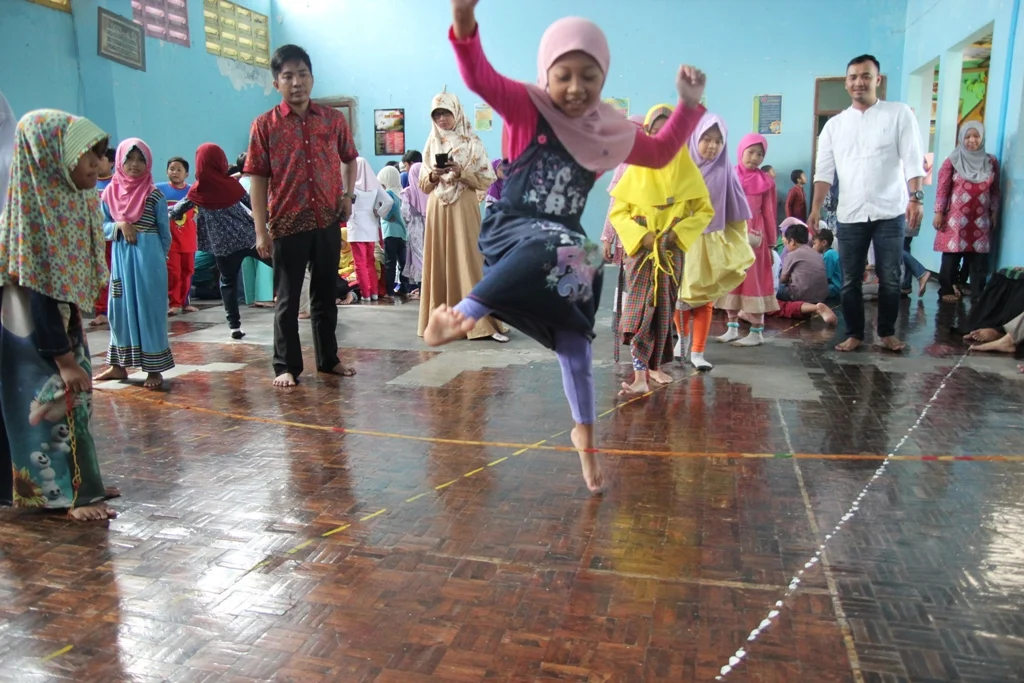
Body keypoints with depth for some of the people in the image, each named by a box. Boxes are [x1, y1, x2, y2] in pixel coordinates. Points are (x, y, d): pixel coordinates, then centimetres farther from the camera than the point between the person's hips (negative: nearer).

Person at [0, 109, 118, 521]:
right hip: (36, 334, -9)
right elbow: (37, 290, -24)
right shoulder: (37, 210, -23)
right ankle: (69, 494, 12)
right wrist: (63, 357, -21)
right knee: (55, 405, 0)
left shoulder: (68, 201, 4)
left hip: (63, 322, 9)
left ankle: (77, 483, 28)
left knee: (72, 402, 15)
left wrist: (71, 344, 16)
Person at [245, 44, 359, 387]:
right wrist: (261, 230, -7)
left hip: (328, 223, 3)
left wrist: (348, 194, 6)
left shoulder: (333, 119, 5)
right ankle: (286, 366, 14)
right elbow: (258, 178, -3)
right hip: (287, 225, -2)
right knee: (287, 299, 5)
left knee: (325, 294, 13)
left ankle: (328, 358, 26)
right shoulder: (264, 125, -2)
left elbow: (349, 158, 21)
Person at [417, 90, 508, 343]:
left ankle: (481, 321, -6)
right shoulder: (431, 144, 13)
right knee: (439, 263, 3)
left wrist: (461, 173, -16)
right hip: (437, 210, 4)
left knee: (468, 261, -7)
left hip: (463, 209, -4)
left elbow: (486, 180, -2)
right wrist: (432, 176, -8)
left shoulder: (472, 143, 2)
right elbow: (422, 184, 13)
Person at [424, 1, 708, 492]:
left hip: (566, 243, 5)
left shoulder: (609, 132, 9)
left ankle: (584, 435, 20)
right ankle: (463, 314, -34)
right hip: (513, 232, -5)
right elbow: (479, 78, -21)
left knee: (575, 343, 2)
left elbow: (661, 153, 23)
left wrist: (689, 103, 13)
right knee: (553, 251, -41)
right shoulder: (527, 107, -4)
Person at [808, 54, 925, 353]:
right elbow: (824, 170, 4)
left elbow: (913, 160, -4)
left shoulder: (899, 114, 2)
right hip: (850, 215, 2)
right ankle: (854, 334, 16)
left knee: (890, 279, 4)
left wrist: (916, 197, -15)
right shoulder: (834, 124, 9)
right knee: (850, 281, 5)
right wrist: (816, 208, -5)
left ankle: (887, 332, 19)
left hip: (890, 212, -2)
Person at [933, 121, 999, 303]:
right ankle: (947, 290, 12)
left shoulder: (991, 162, 8)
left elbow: (995, 191, 12)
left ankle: (978, 294, 8)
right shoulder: (953, 161, -2)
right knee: (951, 257, 1)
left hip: (980, 220, 3)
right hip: (956, 218, -3)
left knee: (979, 259, 3)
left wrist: (994, 213, 9)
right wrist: (938, 213, -8)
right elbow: (942, 188, -3)